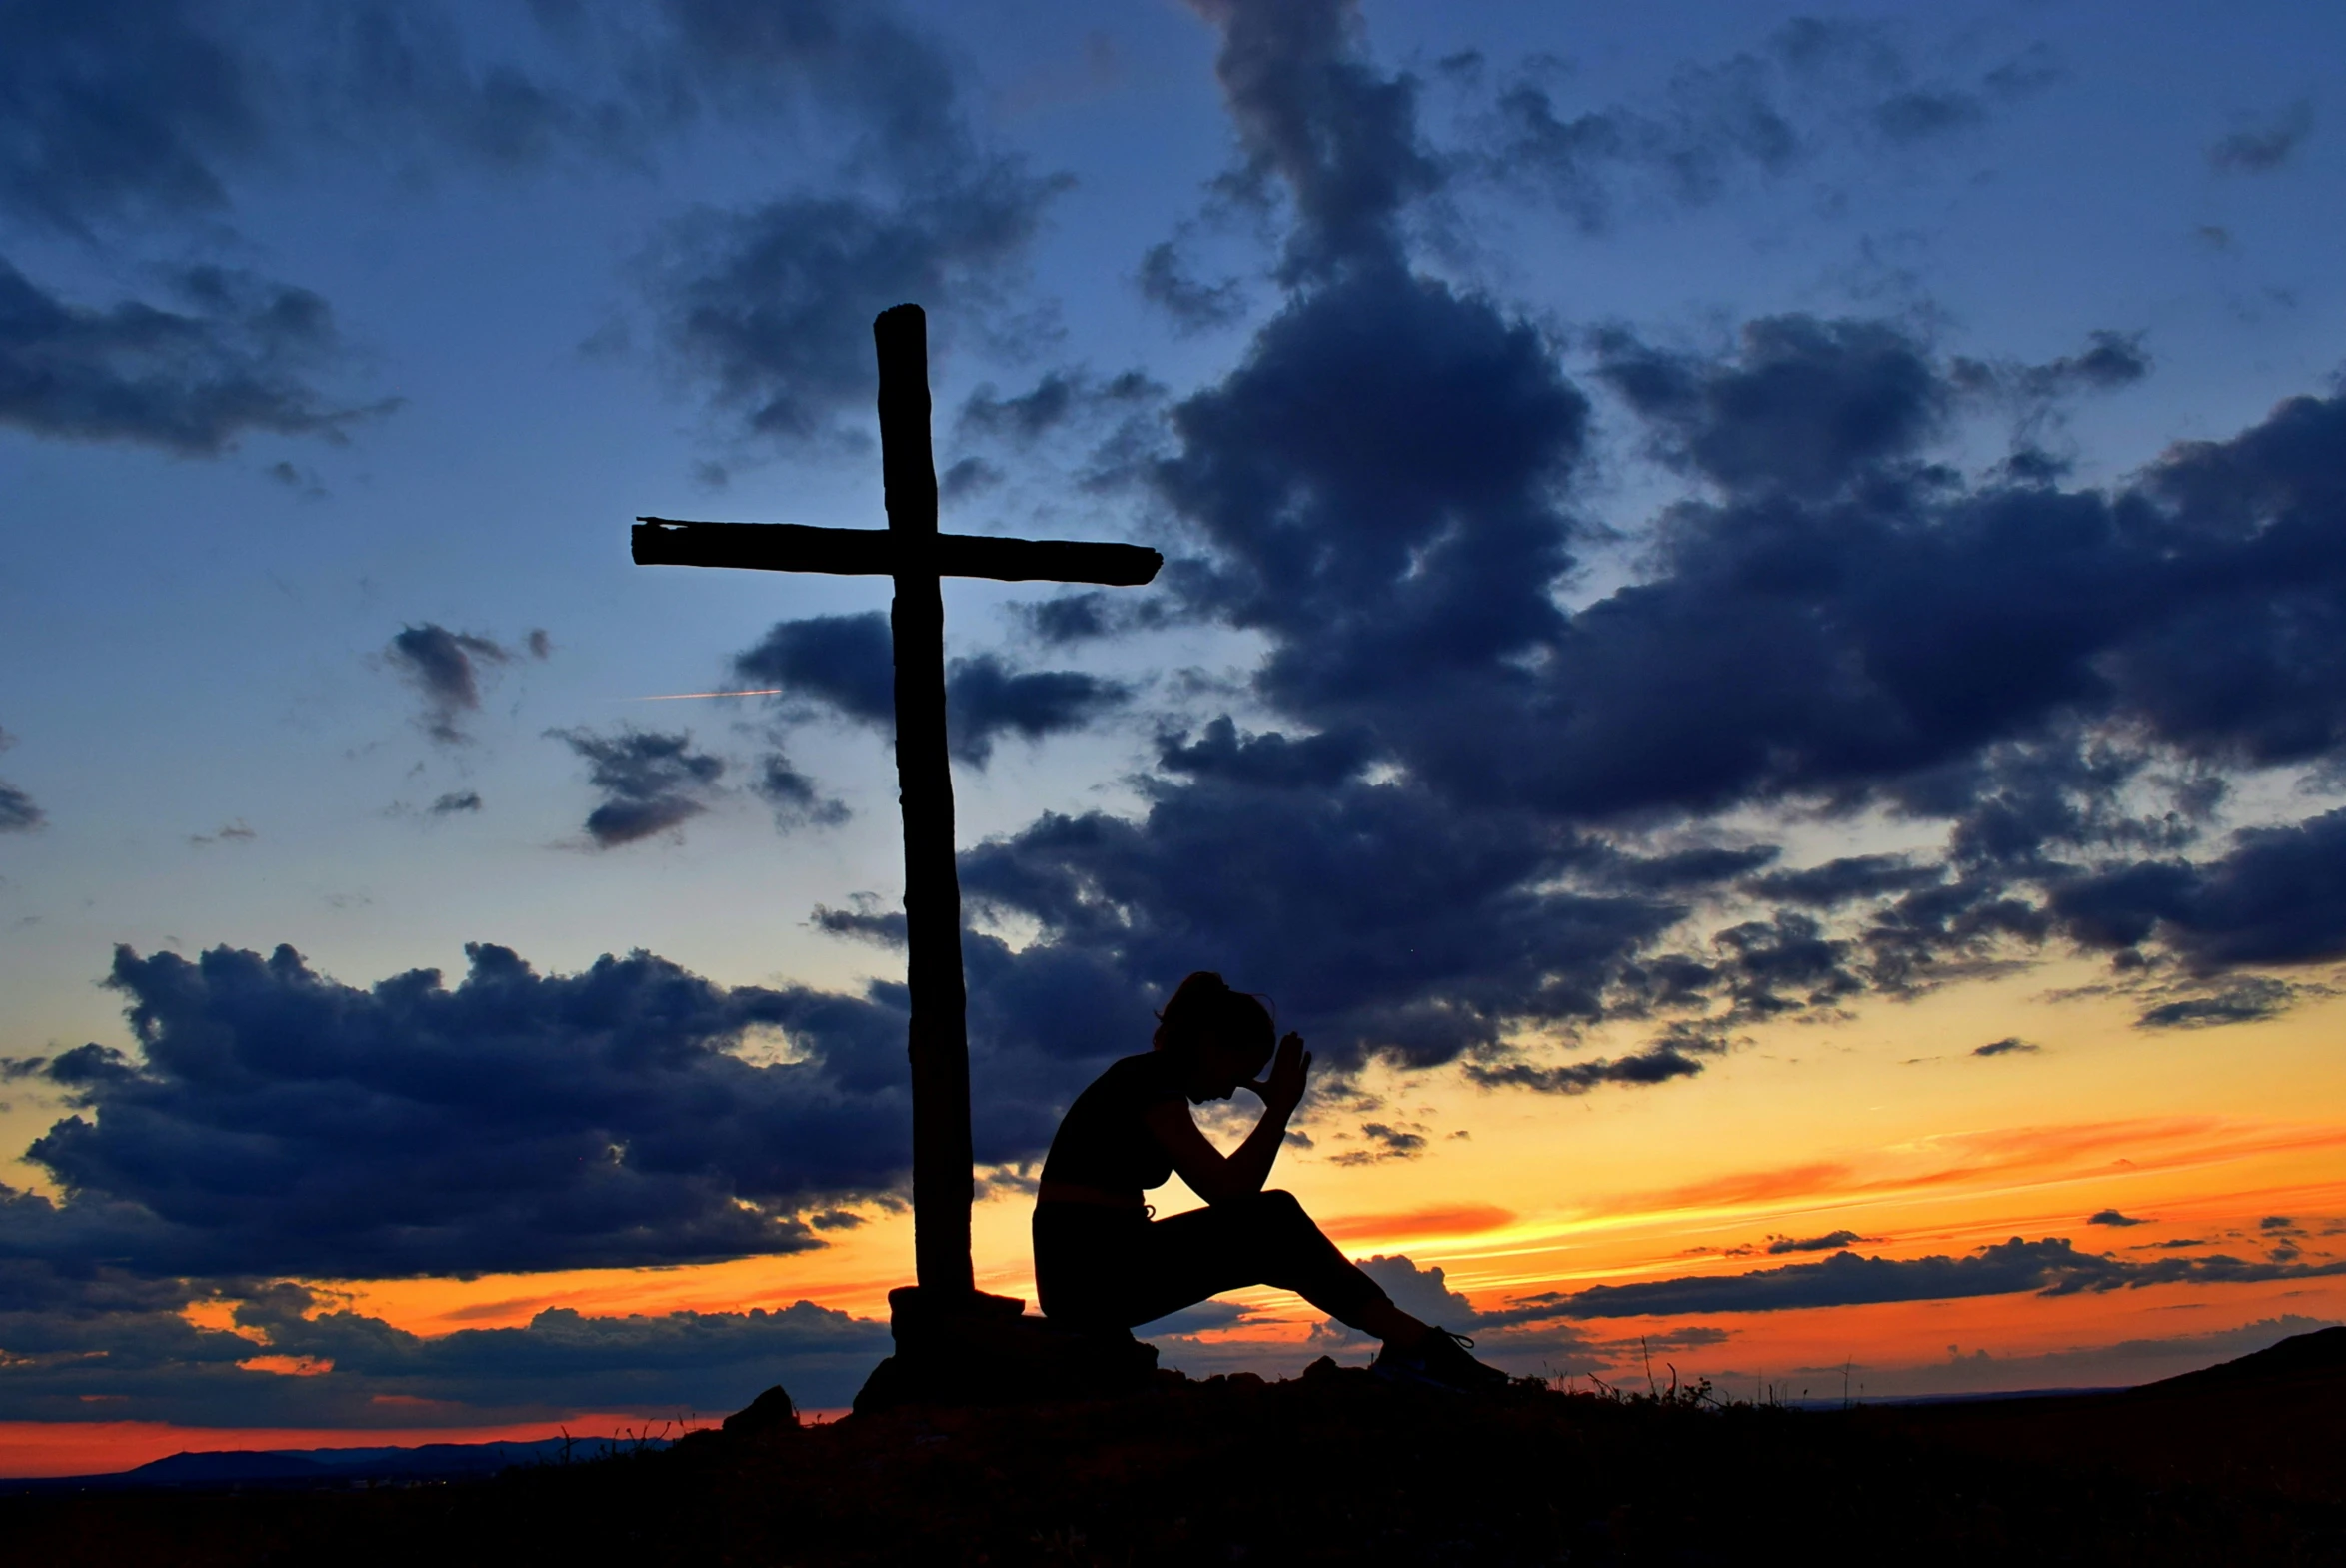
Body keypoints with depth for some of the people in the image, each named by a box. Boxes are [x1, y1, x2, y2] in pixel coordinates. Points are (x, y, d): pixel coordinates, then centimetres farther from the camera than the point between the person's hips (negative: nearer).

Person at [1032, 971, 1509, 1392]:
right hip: (1092, 1272, -9)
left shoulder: (1145, 1080, 18)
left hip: (1087, 1277, 9)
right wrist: (1280, 1107, -10)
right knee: (1272, 1219, -12)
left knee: (1269, 1241, 8)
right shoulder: (1150, 1079, -11)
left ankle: (1410, 1340, 4)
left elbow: (1223, 1187, 21)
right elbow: (1228, 1189, -17)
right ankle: (1414, 1342, -6)